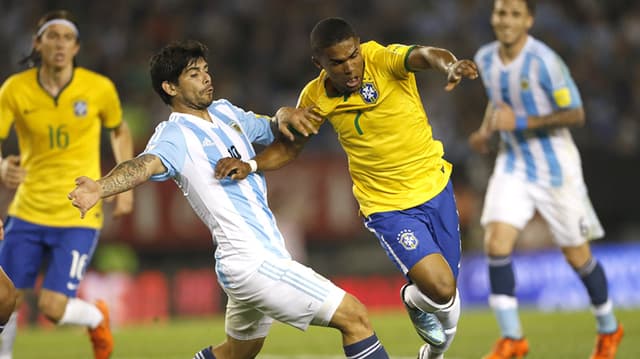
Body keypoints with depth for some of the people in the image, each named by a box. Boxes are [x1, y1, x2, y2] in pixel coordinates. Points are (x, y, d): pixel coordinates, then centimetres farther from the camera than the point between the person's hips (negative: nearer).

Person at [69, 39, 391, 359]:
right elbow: (146, 164, -30)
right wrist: (99, 189, -51)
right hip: (253, 261, -10)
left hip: (265, 255, 10)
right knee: (353, 315, -11)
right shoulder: (175, 134, -11)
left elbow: (270, 130, 27)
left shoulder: (225, 111, 14)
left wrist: (285, 117, 2)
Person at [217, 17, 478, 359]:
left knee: (446, 299, 13)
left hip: (435, 187, 1)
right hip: (388, 207, -1)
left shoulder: (382, 59, -17)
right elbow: (289, 148, 5)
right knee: (439, 287, -23)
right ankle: (413, 299, 15)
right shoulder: (316, 98, -10)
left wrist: (449, 64, -62)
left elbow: (425, 55, -38)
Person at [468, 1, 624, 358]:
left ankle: (609, 329, 30)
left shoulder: (544, 61, -20)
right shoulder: (485, 59, 0)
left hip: (555, 166, -5)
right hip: (513, 164, 5)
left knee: (576, 255, 6)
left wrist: (522, 122, -25)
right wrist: (486, 130, 2)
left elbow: (576, 114, -17)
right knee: (497, 243, -14)